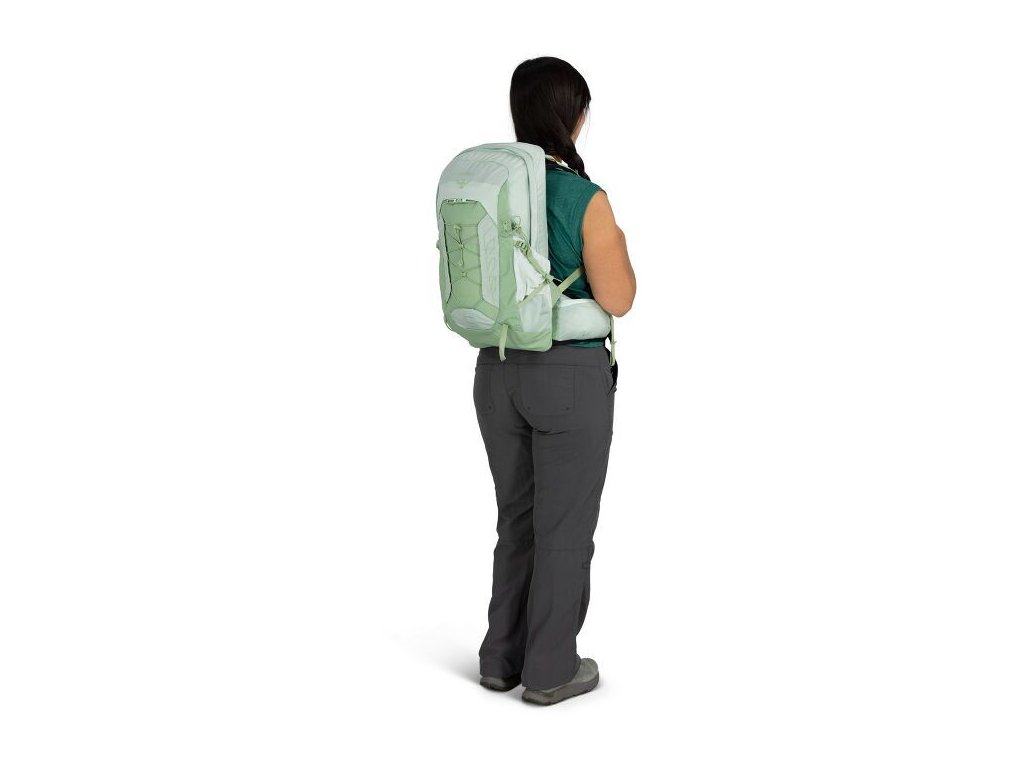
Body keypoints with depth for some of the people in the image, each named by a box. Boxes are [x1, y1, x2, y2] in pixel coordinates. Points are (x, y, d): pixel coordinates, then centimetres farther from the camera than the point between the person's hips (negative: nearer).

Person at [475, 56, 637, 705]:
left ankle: (503, 657, 26)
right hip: (570, 379, -6)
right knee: (566, 528, 8)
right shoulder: (585, 199, -17)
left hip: (499, 372, 6)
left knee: (519, 517, 20)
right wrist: (618, 242, 4)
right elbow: (618, 300, -13)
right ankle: (550, 671, 17)